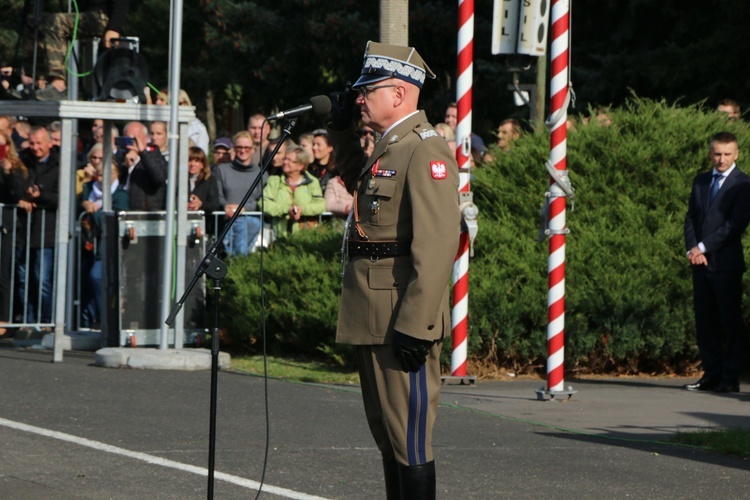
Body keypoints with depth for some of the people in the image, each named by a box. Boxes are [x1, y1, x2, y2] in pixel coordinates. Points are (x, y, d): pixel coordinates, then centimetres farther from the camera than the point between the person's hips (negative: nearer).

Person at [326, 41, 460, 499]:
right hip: (375, 319, 10)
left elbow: (438, 243, -23)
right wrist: (342, 131, 24)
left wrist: (414, 324, -27)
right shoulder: (390, 147, 16)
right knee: (387, 433, 15)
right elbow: (358, 182, 40)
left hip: (403, 319, -10)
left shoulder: (426, 149, -15)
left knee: (409, 439, -8)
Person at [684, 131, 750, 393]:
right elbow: (691, 217, 13)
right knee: (704, 322, 5)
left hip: (726, 263, -6)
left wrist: (703, 247, -13)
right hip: (701, 263, 6)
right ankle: (711, 374, 11)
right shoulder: (700, 181, 17)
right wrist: (692, 249, -4)